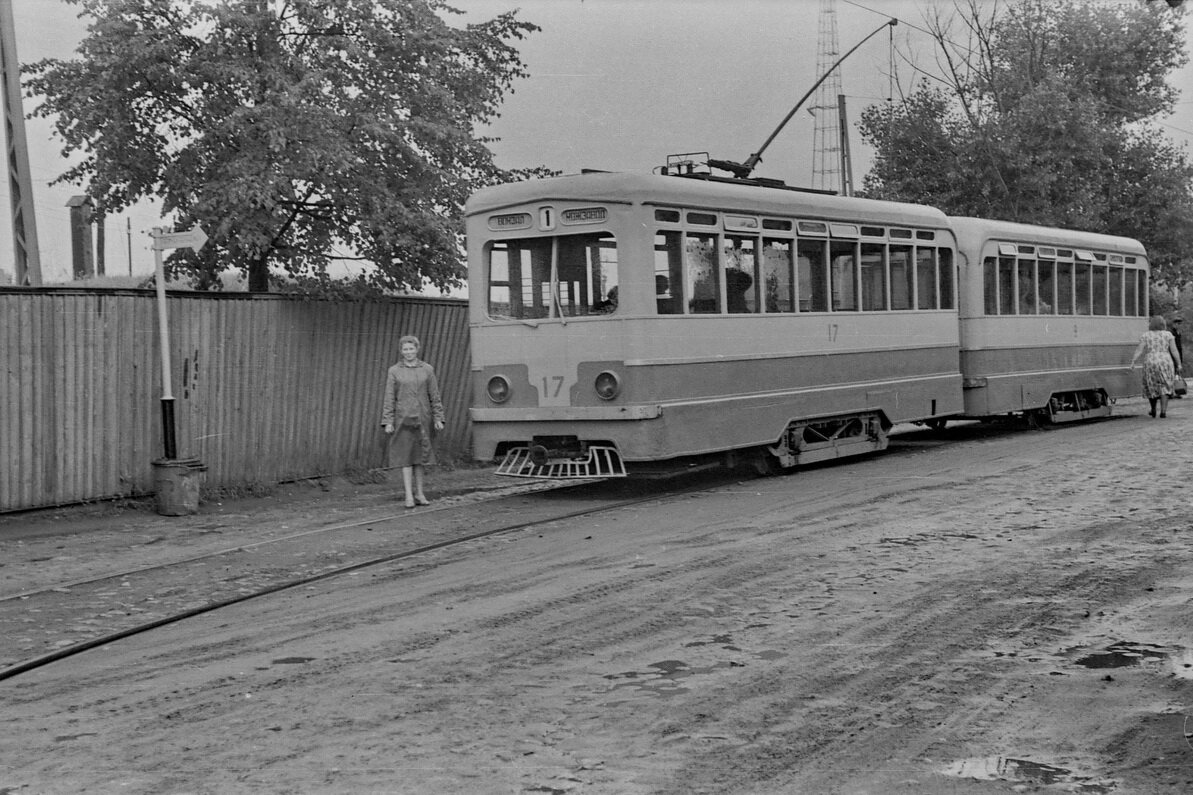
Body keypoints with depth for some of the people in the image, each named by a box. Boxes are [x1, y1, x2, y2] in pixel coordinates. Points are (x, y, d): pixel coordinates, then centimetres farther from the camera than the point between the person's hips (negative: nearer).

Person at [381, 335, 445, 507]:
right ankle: (409, 496, -5)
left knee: (419, 455, 8)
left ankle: (419, 493, 15)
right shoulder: (394, 371, 1)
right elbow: (389, 398, 0)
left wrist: (438, 418, 1)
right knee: (405, 455, -4)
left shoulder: (427, 369, 4)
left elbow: (434, 396, 5)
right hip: (403, 418, -2)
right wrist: (388, 422, -5)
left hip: (422, 418, 2)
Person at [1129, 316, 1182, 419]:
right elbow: (1174, 351, -2)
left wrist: (1133, 362, -8)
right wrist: (1179, 364, 4)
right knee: (1164, 388, 2)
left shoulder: (1145, 335, 1)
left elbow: (1139, 350, -7)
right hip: (1165, 363, 0)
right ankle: (1163, 411, -9)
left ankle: (1153, 410, 25)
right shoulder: (1168, 334, 1)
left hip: (1150, 364, 0)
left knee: (1151, 387, 15)